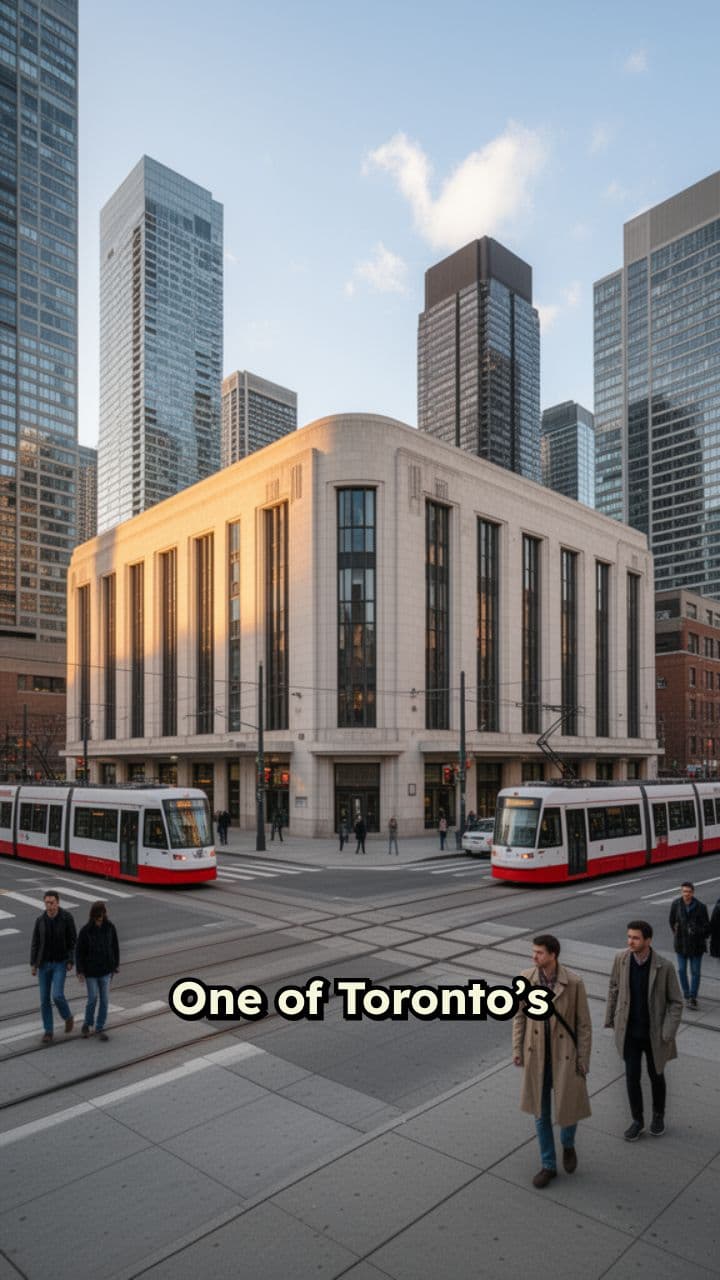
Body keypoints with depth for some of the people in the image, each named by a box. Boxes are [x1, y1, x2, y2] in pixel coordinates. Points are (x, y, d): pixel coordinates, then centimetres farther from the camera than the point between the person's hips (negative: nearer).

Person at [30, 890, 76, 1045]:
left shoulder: (67, 918, -13)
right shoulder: (40, 920, -3)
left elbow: (73, 941, -7)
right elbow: (35, 943, 4)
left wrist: (70, 962, -13)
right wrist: (33, 964, -1)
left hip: (60, 964, -3)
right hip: (44, 964, 3)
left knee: (57, 995, -14)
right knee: (45, 999, 3)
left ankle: (67, 1017, 17)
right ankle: (49, 1031, 18)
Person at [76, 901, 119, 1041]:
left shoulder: (110, 927, -9)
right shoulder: (85, 930, -15)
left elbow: (115, 946, 2)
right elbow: (79, 951, -8)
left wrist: (116, 964, 5)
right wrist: (79, 971, -10)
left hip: (106, 970, 2)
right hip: (90, 970, -2)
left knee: (104, 999, 4)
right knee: (93, 999, 1)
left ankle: (100, 1027, 19)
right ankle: (87, 1024, 27)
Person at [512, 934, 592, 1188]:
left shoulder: (574, 982, -21)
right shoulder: (526, 978, -13)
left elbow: (584, 1023, -10)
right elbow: (520, 1014, 0)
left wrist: (584, 1060, -5)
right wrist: (517, 1049, 1)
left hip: (565, 1054, -2)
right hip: (536, 1054, 2)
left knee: (568, 1108, 11)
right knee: (540, 1110, 13)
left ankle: (568, 1144, 48)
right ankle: (549, 1165, 34)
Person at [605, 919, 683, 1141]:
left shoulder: (664, 966, -22)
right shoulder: (621, 959, -15)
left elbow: (676, 1002, -11)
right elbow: (614, 988, 1)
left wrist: (668, 1034, -17)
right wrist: (610, 1019, 5)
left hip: (653, 1032, -1)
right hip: (629, 1031, 1)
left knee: (655, 1075, 19)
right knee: (632, 1077, 8)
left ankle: (658, 1115, 45)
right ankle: (637, 1120, 31)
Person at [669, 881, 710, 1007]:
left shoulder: (701, 906, -14)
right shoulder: (676, 904, -7)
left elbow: (707, 926, -6)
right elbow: (672, 921, 9)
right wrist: (676, 933, 7)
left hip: (696, 944, -2)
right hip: (681, 943, 2)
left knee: (695, 972, 3)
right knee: (682, 970, 10)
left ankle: (693, 997, 15)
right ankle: (686, 995, 27)